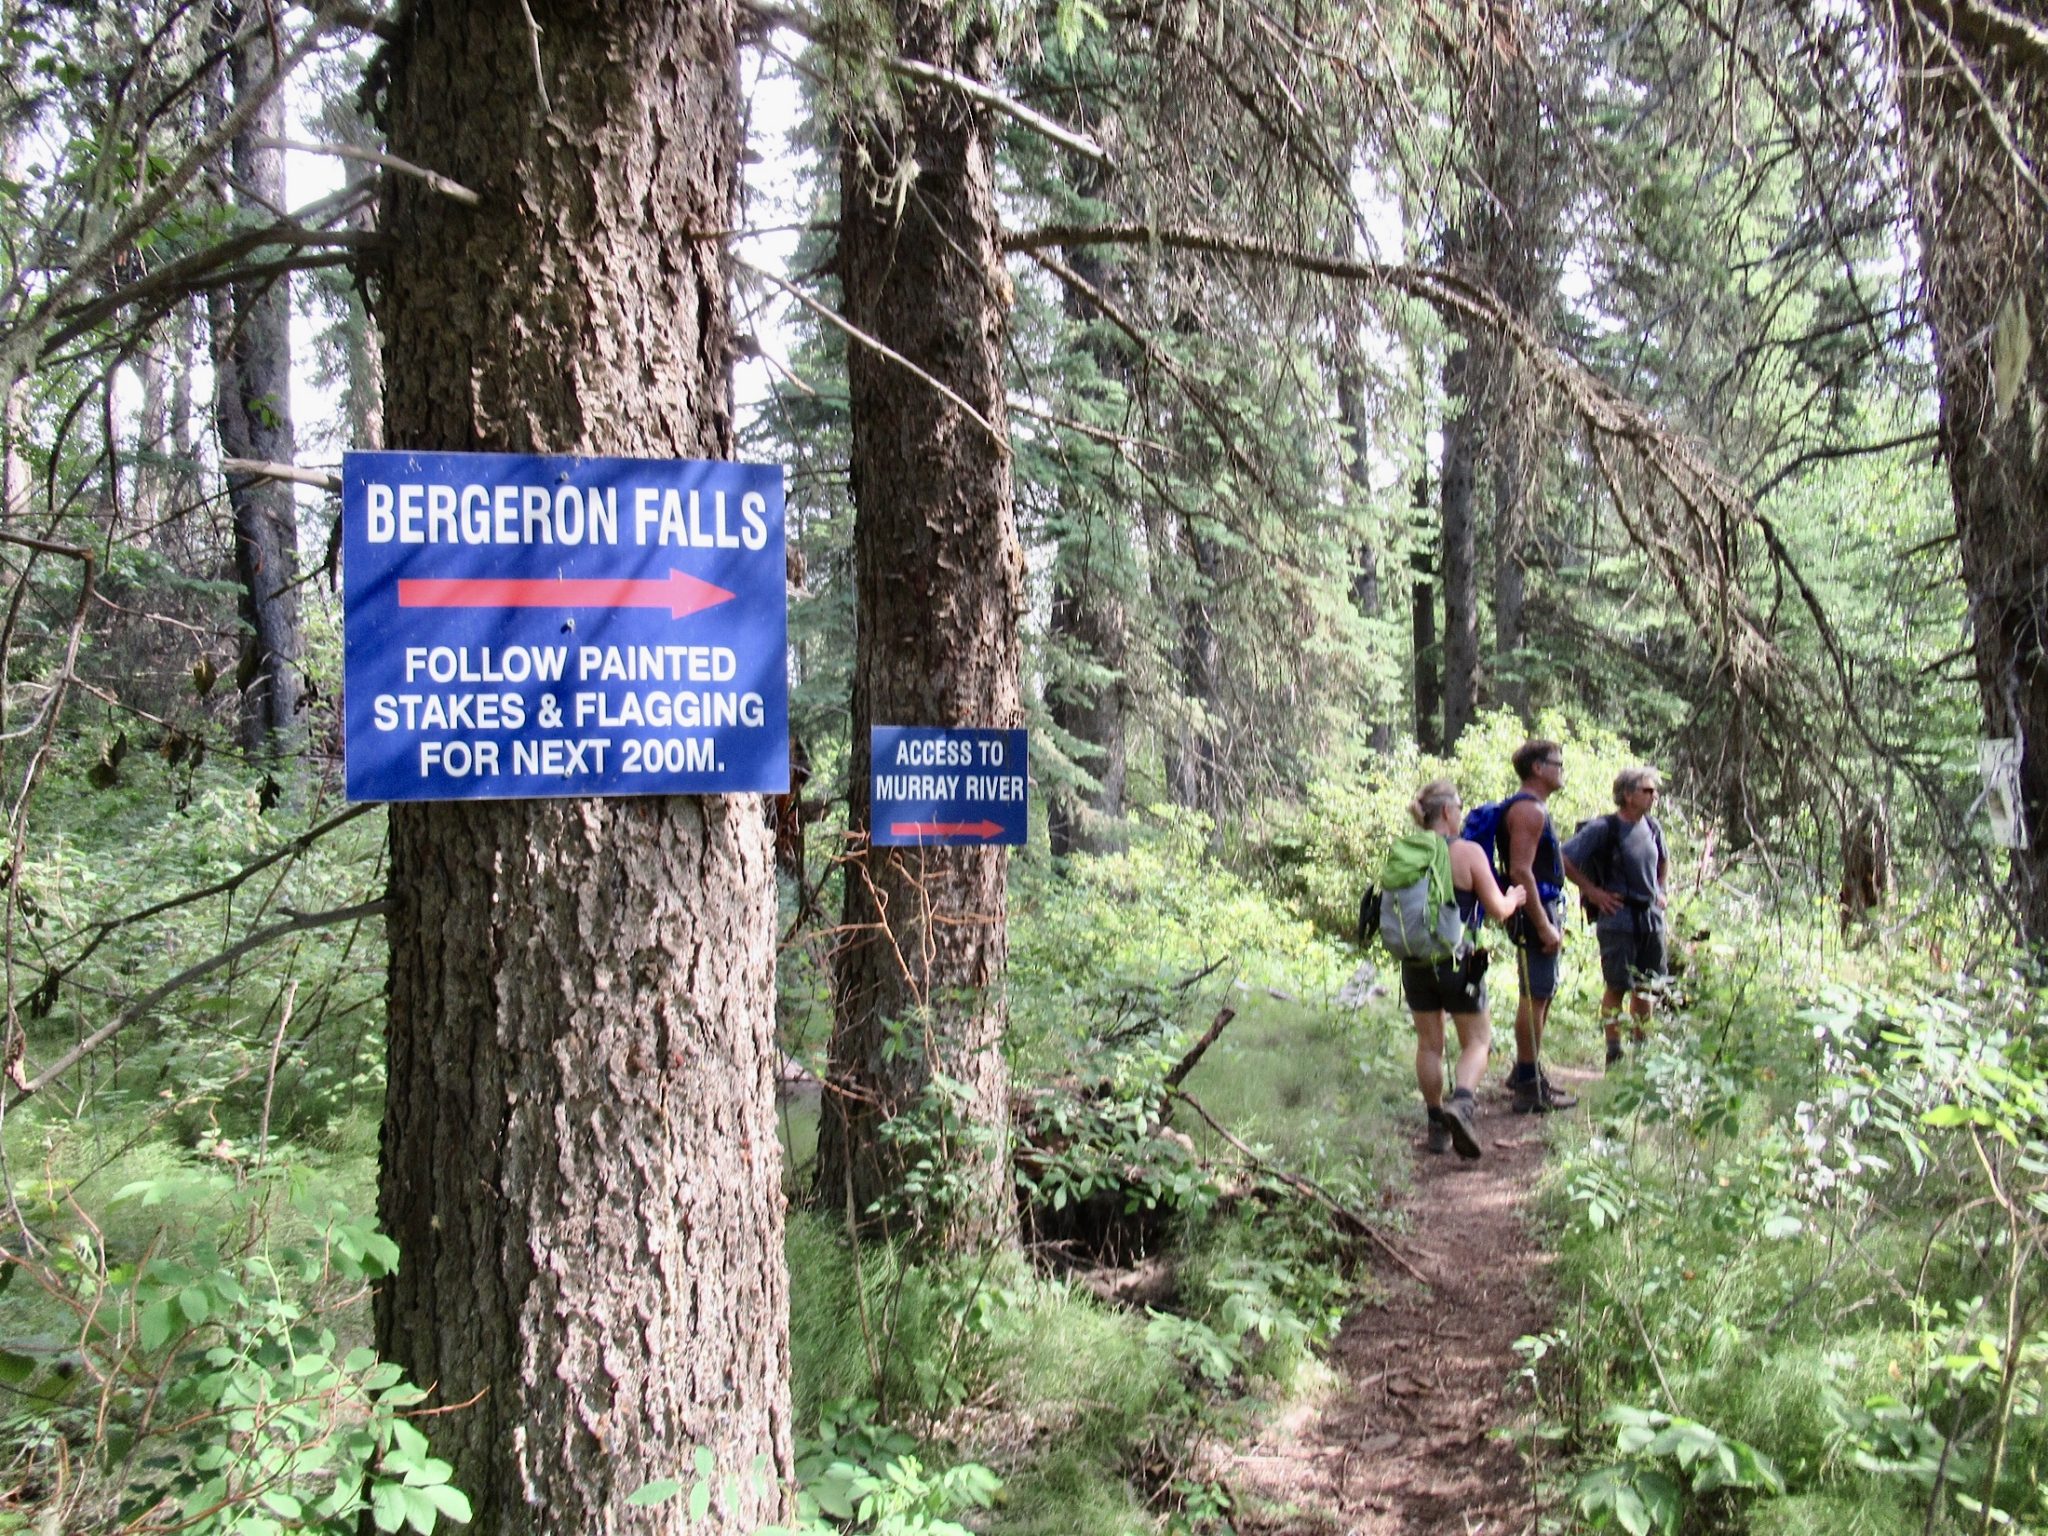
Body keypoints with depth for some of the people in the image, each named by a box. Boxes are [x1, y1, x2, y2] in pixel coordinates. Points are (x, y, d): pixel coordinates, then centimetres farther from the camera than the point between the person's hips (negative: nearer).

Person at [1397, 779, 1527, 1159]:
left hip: (1415, 962, 4)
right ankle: (1462, 1101, -17)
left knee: (1428, 1044, 14)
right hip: (1458, 962, -4)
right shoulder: (1468, 853, -11)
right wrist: (1514, 898, 12)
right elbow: (1497, 910, -9)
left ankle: (1437, 1125, 18)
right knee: (1476, 1040, 9)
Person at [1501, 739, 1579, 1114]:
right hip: (1534, 913, -11)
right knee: (1535, 996, -7)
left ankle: (1526, 1073, 29)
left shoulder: (1536, 808, 18)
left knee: (1541, 995, 18)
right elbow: (1520, 870, -24)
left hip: (1544, 910, 11)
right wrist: (1544, 926, -25)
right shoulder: (1528, 809, -16)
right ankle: (1530, 1089, -4)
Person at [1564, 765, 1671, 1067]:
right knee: (1617, 986, -1)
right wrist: (1591, 891, -12)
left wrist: (1663, 891, 17)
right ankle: (1614, 1049, 8)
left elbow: (1664, 861, 29)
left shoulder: (1651, 826, 9)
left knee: (1648, 986, 12)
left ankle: (1641, 1044, 24)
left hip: (1652, 917, 7)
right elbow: (1564, 859, -16)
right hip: (1618, 919, -7)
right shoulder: (1603, 828, -12)